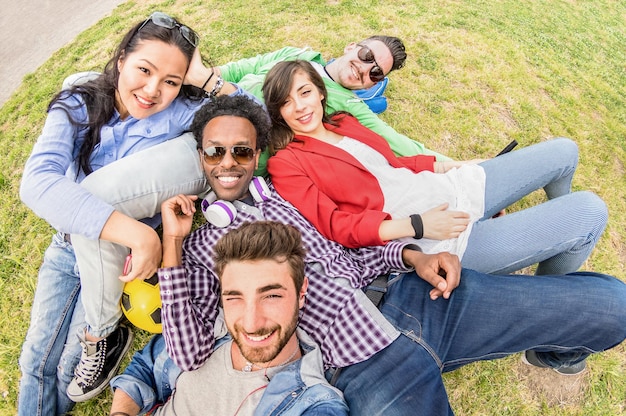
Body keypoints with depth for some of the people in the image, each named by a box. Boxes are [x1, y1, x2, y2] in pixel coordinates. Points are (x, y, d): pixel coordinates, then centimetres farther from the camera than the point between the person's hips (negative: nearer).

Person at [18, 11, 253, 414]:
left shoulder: (179, 114, -15)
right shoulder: (77, 106, -15)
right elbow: (38, 181, -32)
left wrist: (204, 77, -24)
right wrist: (135, 232, -43)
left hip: (121, 257, -2)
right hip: (68, 247, 2)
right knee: (37, 361, 9)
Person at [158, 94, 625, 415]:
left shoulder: (281, 188, 15)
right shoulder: (200, 244, 6)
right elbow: (191, 354, -5)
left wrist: (409, 255, -3)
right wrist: (171, 247, -11)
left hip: (413, 296, 4)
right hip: (367, 369, -3)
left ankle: (551, 348, 30)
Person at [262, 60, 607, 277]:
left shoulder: (343, 122, 12)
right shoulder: (285, 164, -9)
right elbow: (333, 225, -17)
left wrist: (442, 165, 7)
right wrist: (416, 226, -23)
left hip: (445, 188, 8)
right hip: (437, 243, -8)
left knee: (562, 153, 16)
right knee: (589, 212, -11)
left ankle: (560, 236, 44)